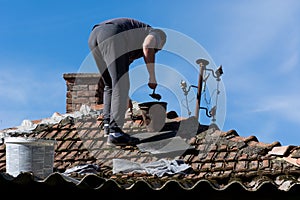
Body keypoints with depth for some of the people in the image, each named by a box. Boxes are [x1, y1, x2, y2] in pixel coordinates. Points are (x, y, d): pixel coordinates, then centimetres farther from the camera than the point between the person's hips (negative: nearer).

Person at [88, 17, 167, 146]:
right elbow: (147, 46, -5)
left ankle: (108, 124, 20)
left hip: (93, 37, 8)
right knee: (120, 86, -8)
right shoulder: (155, 36, 21)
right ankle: (115, 133, -15)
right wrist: (153, 77, 0)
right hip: (111, 37, -8)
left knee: (110, 85, 21)